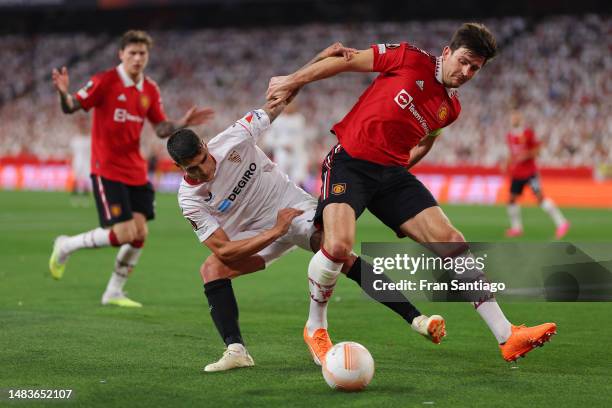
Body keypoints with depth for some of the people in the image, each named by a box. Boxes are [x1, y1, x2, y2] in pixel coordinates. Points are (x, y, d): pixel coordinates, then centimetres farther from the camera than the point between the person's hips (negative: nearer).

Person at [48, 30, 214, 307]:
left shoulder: (150, 90, 7)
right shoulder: (104, 81, -11)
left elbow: (161, 128, 12)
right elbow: (71, 108, -12)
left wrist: (183, 123, -7)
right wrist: (64, 93, -34)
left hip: (136, 172, 6)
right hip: (107, 169, -6)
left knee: (140, 234, 1)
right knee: (124, 234, -13)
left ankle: (114, 292, 17)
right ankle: (66, 246, 10)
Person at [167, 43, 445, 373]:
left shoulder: (233, 139, -21)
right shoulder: (190, 198, -18)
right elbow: (223, 249, -20)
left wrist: (322, 59, -26)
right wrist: (274, 231, -27)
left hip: (297, 208, -1)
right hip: (256, 235, 2)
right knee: (212, 268, -24)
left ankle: (415, 318, -28)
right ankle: (235, 351, -21)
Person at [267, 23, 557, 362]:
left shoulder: (451, 108, 11)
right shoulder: (411, 60, -6)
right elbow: (349, 61, -1)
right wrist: (293, 82, 3)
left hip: (392, 172, 6)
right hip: (349, 161, -6)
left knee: (452, 242, -5)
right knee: (339, 245, -29)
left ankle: (507, 337, -3)